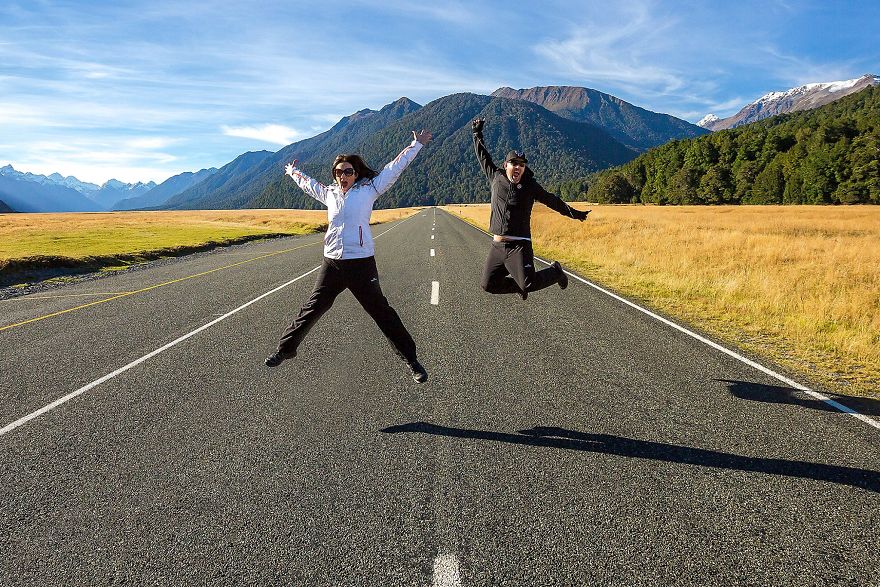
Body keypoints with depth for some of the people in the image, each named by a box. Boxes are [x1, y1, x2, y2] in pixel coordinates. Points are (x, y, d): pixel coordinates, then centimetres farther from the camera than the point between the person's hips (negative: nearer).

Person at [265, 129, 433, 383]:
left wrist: (416, 145, 7)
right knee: (311, 310, 11)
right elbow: (308, 184, 33)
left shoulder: (368, 190, 2)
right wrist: (293, 172, 49)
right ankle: (285, 349, 27)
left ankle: (411, 358, 9)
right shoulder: (329, 193, 12)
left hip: (361, 264, -3)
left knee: (382, 312, 0)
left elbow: (394, 168, 5)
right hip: (331, 264, 4)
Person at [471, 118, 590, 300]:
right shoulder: (496, 178, 8)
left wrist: (574, 213, 13)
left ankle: (555, 271, 17)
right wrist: (477, 134, 24)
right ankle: (519, 286, 30)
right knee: (488, 285, 3)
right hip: (497, 246, 4)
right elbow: (483, 157, 20)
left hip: (519, 246, -4)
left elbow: (552, 200, 11)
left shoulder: (530, 186, 2)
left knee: (529, 285, -14)